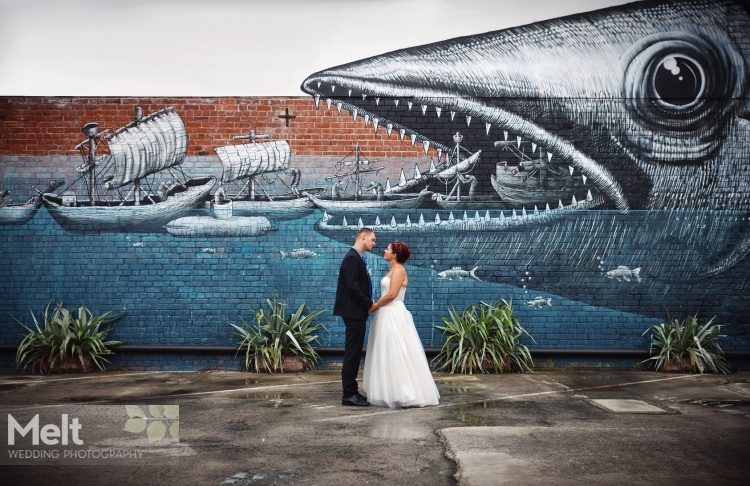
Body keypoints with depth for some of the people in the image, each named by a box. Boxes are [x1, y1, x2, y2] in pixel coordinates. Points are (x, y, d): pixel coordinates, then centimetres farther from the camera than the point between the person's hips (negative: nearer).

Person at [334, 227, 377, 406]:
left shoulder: (357, 258, 17)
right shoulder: (352, 258, -14)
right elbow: (352, 286, -22)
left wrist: (368, 303, 6)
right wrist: (369, 304, -13)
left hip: (356, 312, 10)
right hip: (354, 312, -10)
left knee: (354, 353, 12)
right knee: (352, 353, -7)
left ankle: (351, 391, 18)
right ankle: (349, 394, -3)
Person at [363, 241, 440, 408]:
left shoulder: (398, 270, -12)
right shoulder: (393, 270, 17)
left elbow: (392, 294, -21)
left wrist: (376, 305, -10)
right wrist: (378, 304, 5)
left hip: (394, 316, -10)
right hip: (389, 315, 10)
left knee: (396, 354, -7)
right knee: (389, 355, 11)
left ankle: (404, 394, -3)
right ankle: (394, 392, 15)